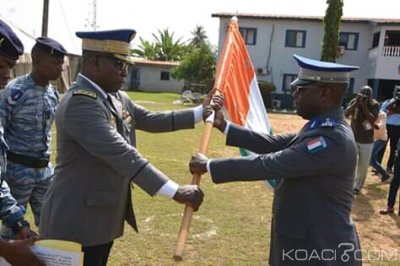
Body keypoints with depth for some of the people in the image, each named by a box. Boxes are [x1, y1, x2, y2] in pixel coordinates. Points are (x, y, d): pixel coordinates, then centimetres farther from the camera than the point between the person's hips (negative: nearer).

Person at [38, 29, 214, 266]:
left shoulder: (116, 97, 7)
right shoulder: (79, 103, -23)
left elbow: (151, 120, 12)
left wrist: (202, 112, 6)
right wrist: (176, 191, -33)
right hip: (77, 221, -9)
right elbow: (122, 155, -31)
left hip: (104, 217, 9)